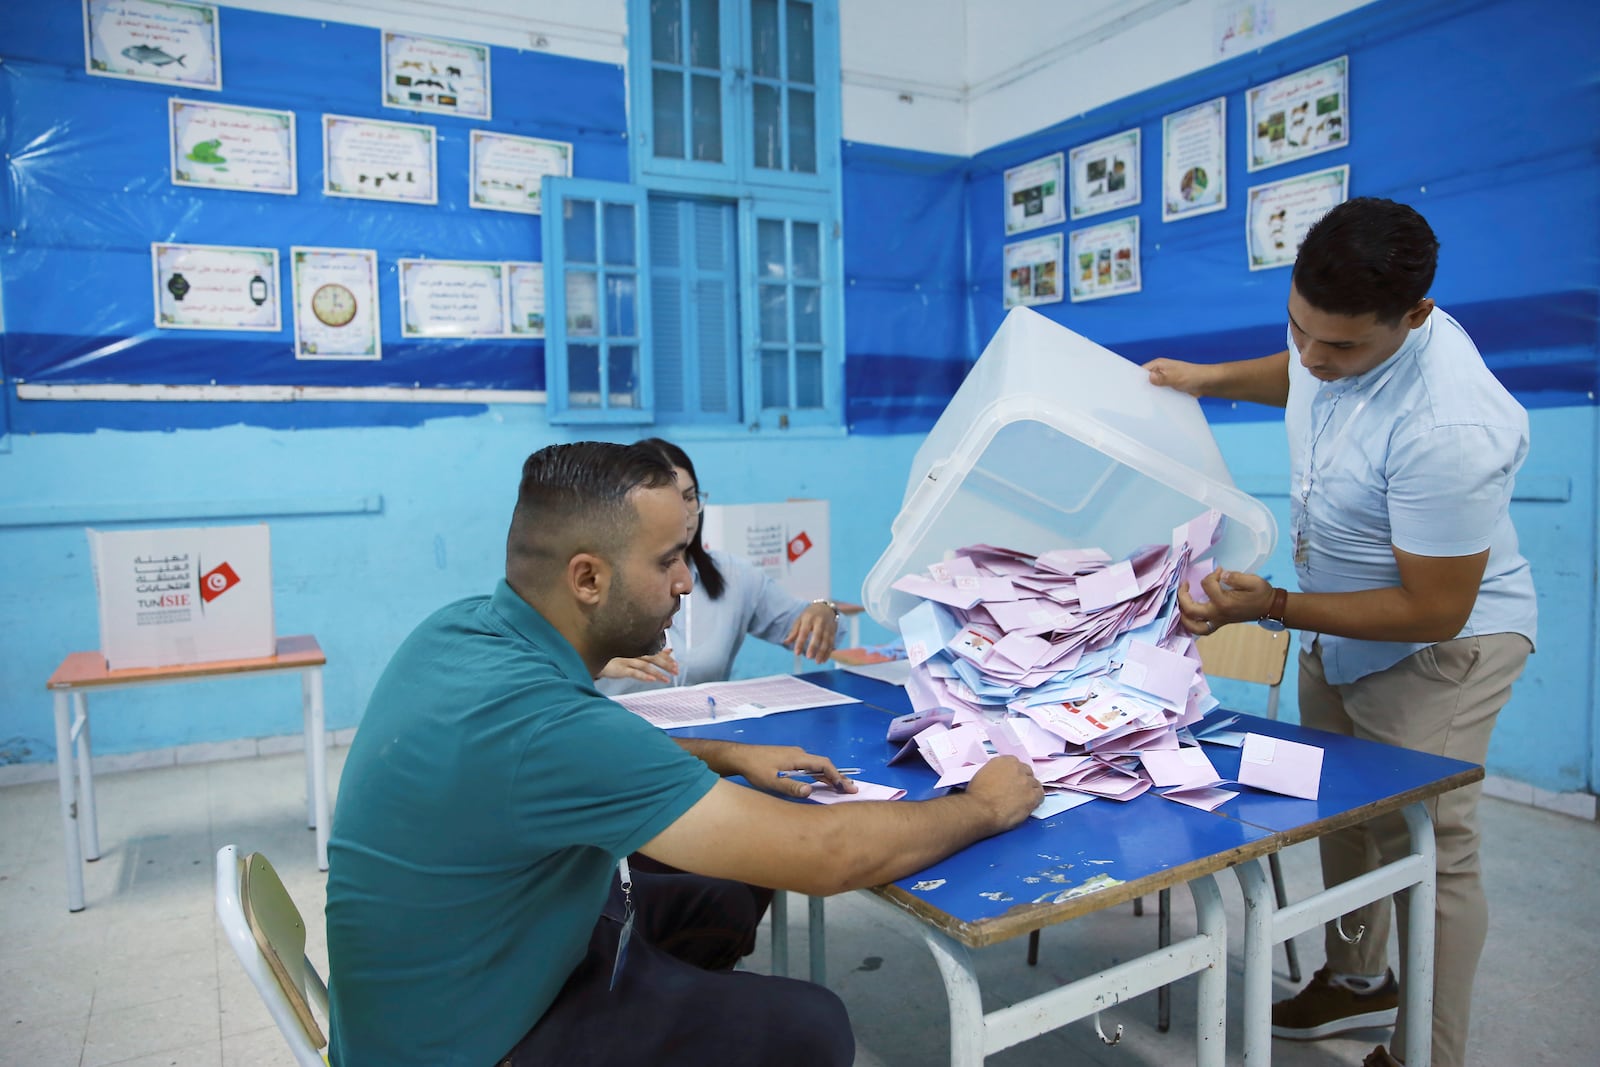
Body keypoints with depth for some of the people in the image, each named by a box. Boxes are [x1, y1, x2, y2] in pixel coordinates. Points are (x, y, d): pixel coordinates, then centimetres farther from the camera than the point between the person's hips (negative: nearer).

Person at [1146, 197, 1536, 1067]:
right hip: (1338, 627, 8)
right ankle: (1358, 980, 40)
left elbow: (1434, 611, -28)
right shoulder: (1331, 326, -11)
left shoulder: (1448, 429, -36)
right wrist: (1210, 379, 4)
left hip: (1438, 646, -8)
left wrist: (1272, 607, -32)